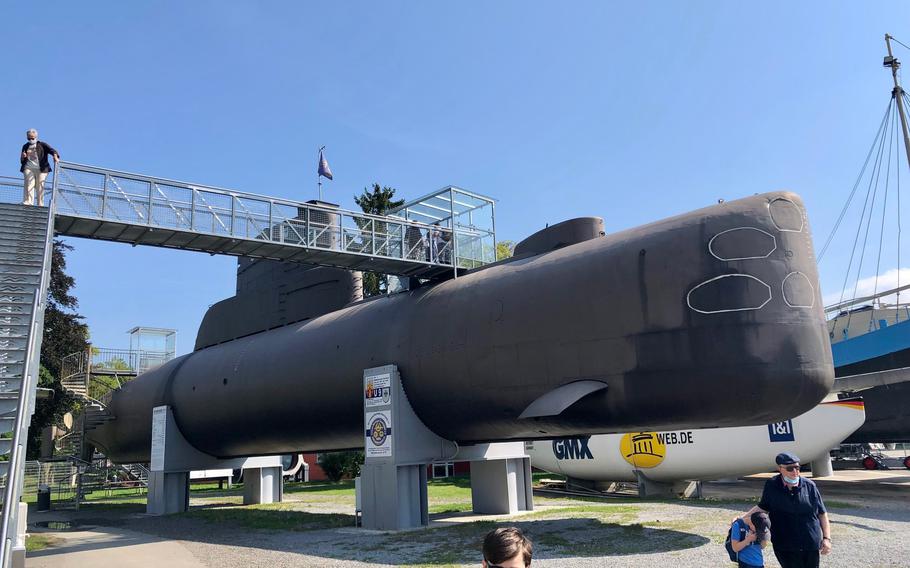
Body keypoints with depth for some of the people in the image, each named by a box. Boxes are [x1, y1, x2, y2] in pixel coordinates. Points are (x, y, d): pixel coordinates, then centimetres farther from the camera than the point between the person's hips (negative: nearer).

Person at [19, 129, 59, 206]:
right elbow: (22, 161, 24)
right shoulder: (25, 146, 19)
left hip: (41, 169, -3)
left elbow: (52, 150, -9)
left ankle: (40, 205, -4)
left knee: (40, 187, -6)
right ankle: (28, 203, -24)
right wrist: (22, 157, -1)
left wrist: (55, 156, -32)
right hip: (28, 168, 3)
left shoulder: (42, 145, 7)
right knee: (29, 185, -14)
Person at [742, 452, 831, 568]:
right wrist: (741, 519, -1)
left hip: (812, 545, 1)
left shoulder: (809, 486, -2)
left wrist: (826, 538, 1)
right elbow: (762, 507, 9)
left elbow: (822, 513, 6)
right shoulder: (771, 486, -3)